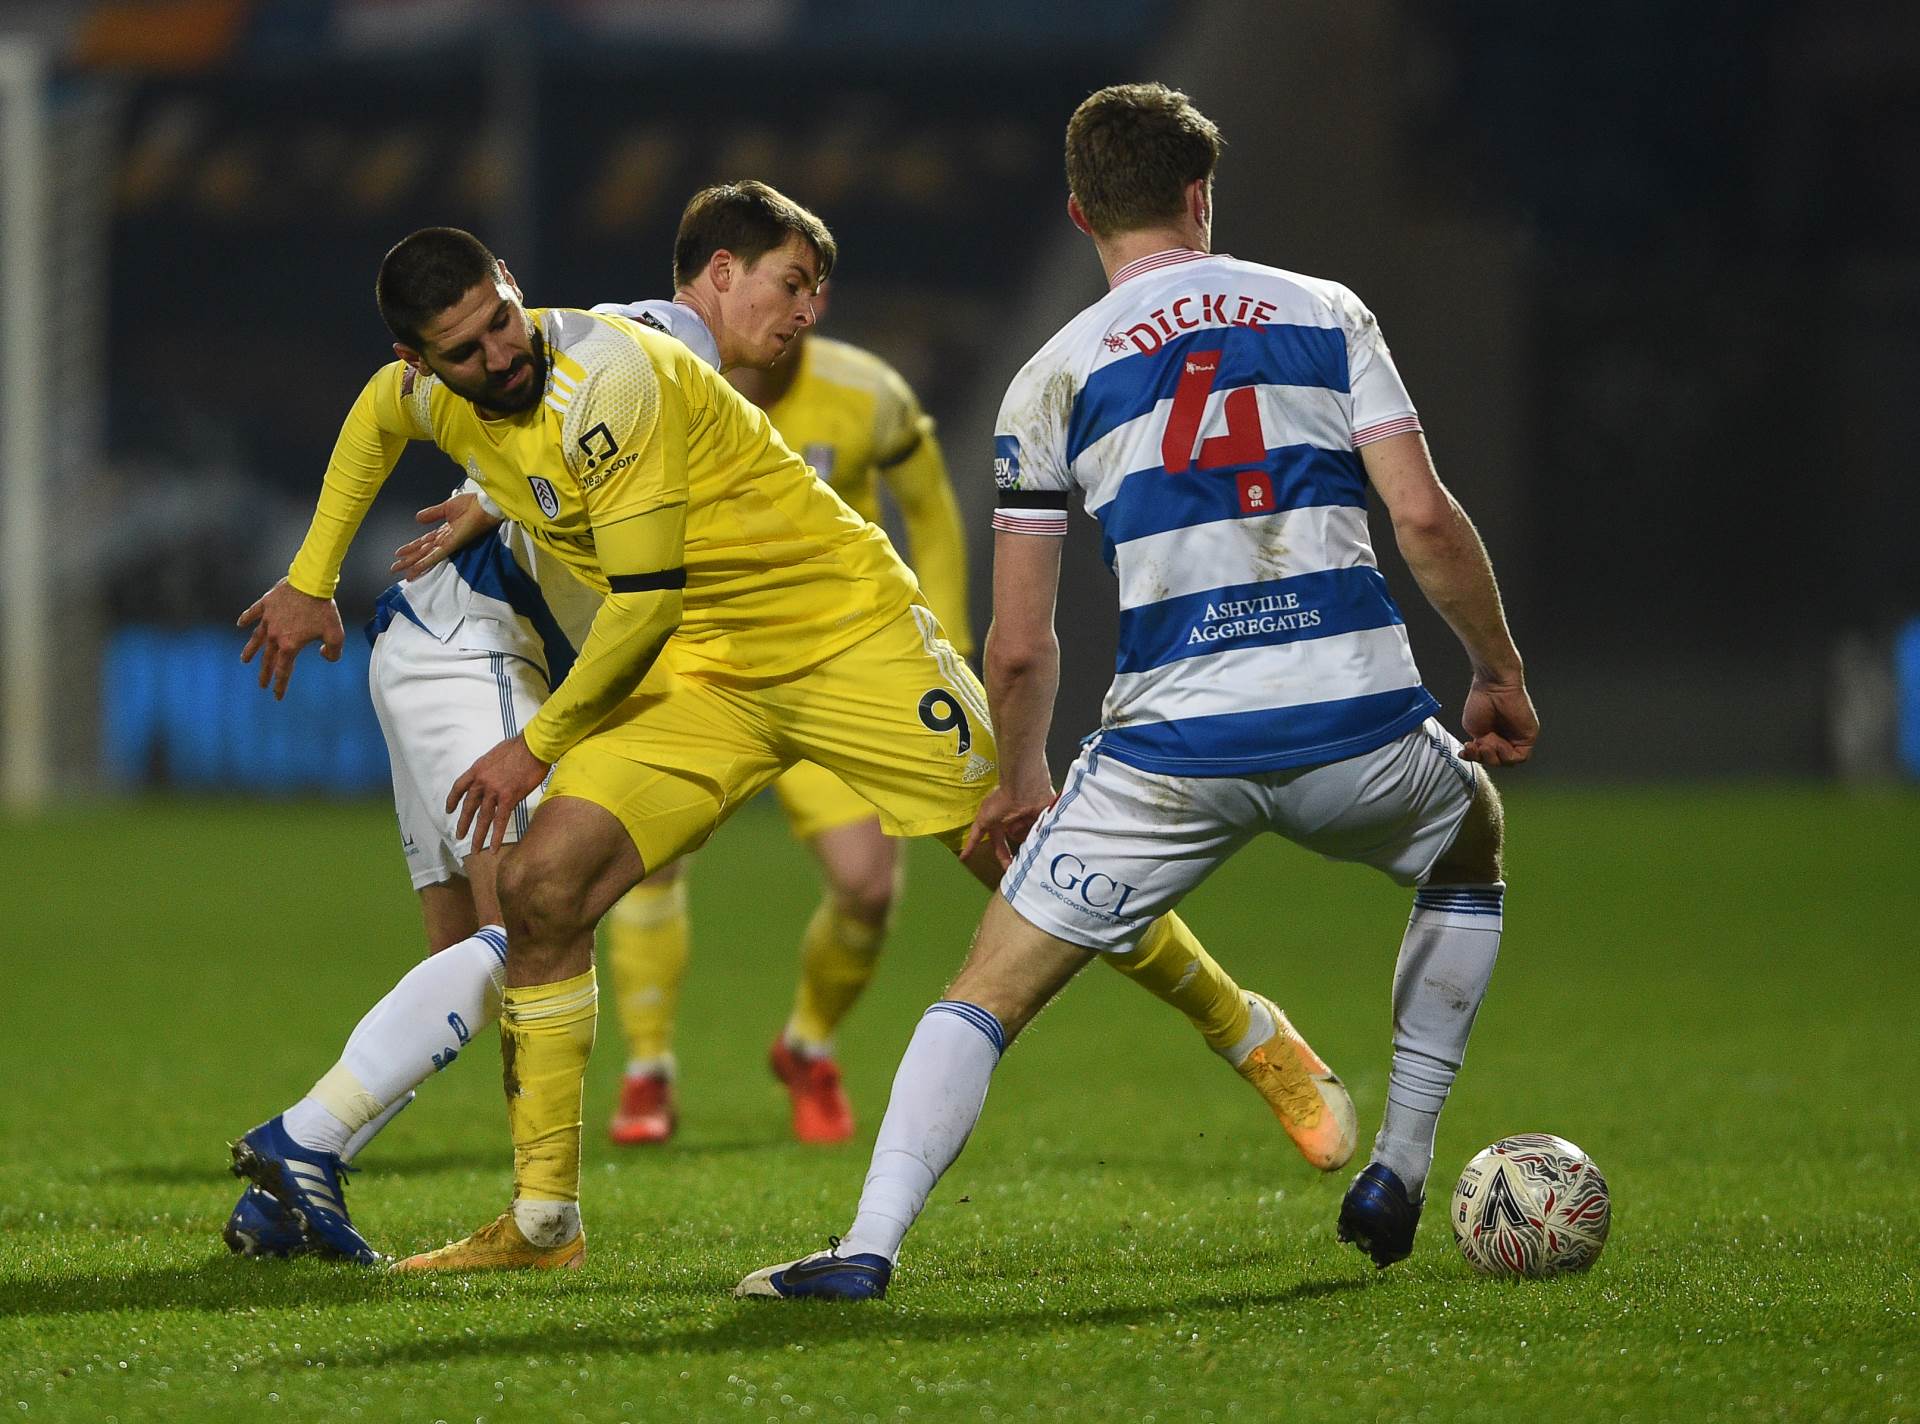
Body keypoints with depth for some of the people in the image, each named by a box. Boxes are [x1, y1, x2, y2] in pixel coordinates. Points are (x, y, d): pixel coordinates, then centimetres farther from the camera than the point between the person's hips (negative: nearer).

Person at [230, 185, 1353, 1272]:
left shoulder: (607, 376, -26)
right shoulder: (430, 395, -2)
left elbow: (644, 604, -23)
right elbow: (377, 417, 26)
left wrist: (539, 746, -13)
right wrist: (311, 581, 25)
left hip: (849, 631, -6)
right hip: (697, 680, 6)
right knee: (541, 887, -12)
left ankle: (1253, 1038, 20)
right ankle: (543, 1219, -5)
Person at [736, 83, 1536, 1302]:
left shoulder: (1053, 378, 7)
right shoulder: (1327, 313, 10)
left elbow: (1020, 647, 7)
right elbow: (1425, 517, 1)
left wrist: (1020, 781, 24)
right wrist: (1501, 672, 15)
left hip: (1175, 751, -1)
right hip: (1358, 722, 1)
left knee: (991, 991, 8)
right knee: (1472, 845, 34)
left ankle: (870, 1246, -11)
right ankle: (1397, 1177, 28)